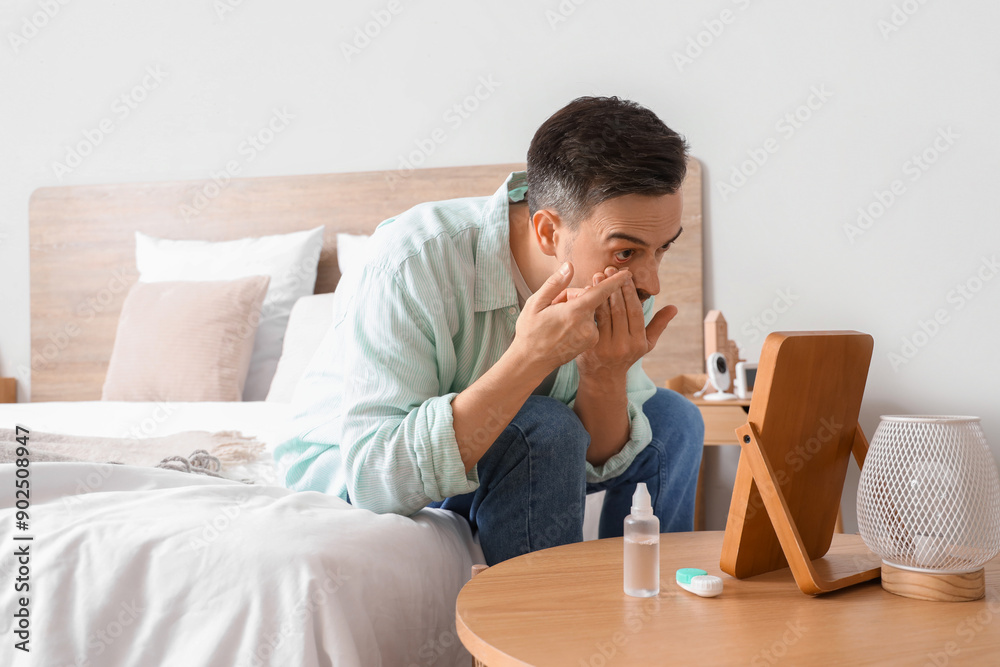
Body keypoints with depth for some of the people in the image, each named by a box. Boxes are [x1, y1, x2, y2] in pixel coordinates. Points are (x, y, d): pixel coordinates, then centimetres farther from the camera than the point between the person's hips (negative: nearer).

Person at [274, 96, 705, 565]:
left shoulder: (623, 281, -16)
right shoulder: (414, 262, -34)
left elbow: (601, 462, -9)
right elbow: (373, 479, -39)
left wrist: (606, 375, -31)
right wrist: (528, 359, -44)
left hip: (473, 454, 6)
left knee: (672, 421, -5)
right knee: (544, 432, -30)